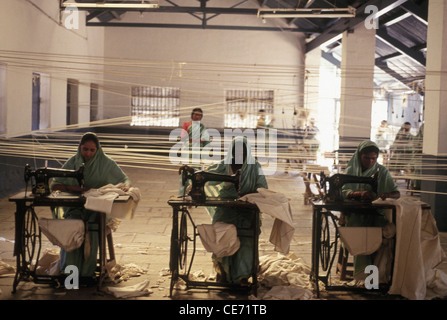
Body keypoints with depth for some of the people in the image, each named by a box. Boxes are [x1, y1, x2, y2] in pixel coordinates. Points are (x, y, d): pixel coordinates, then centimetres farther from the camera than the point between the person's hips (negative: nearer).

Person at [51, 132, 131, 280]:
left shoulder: (106, 162, 3)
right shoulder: (73, 162, 6)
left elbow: (125, 180, 7)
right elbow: (54, 185, 2)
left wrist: (125, 186, -19)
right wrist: (76, 188, -17)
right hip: (76, 207, 1)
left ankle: (87, 271, -25)